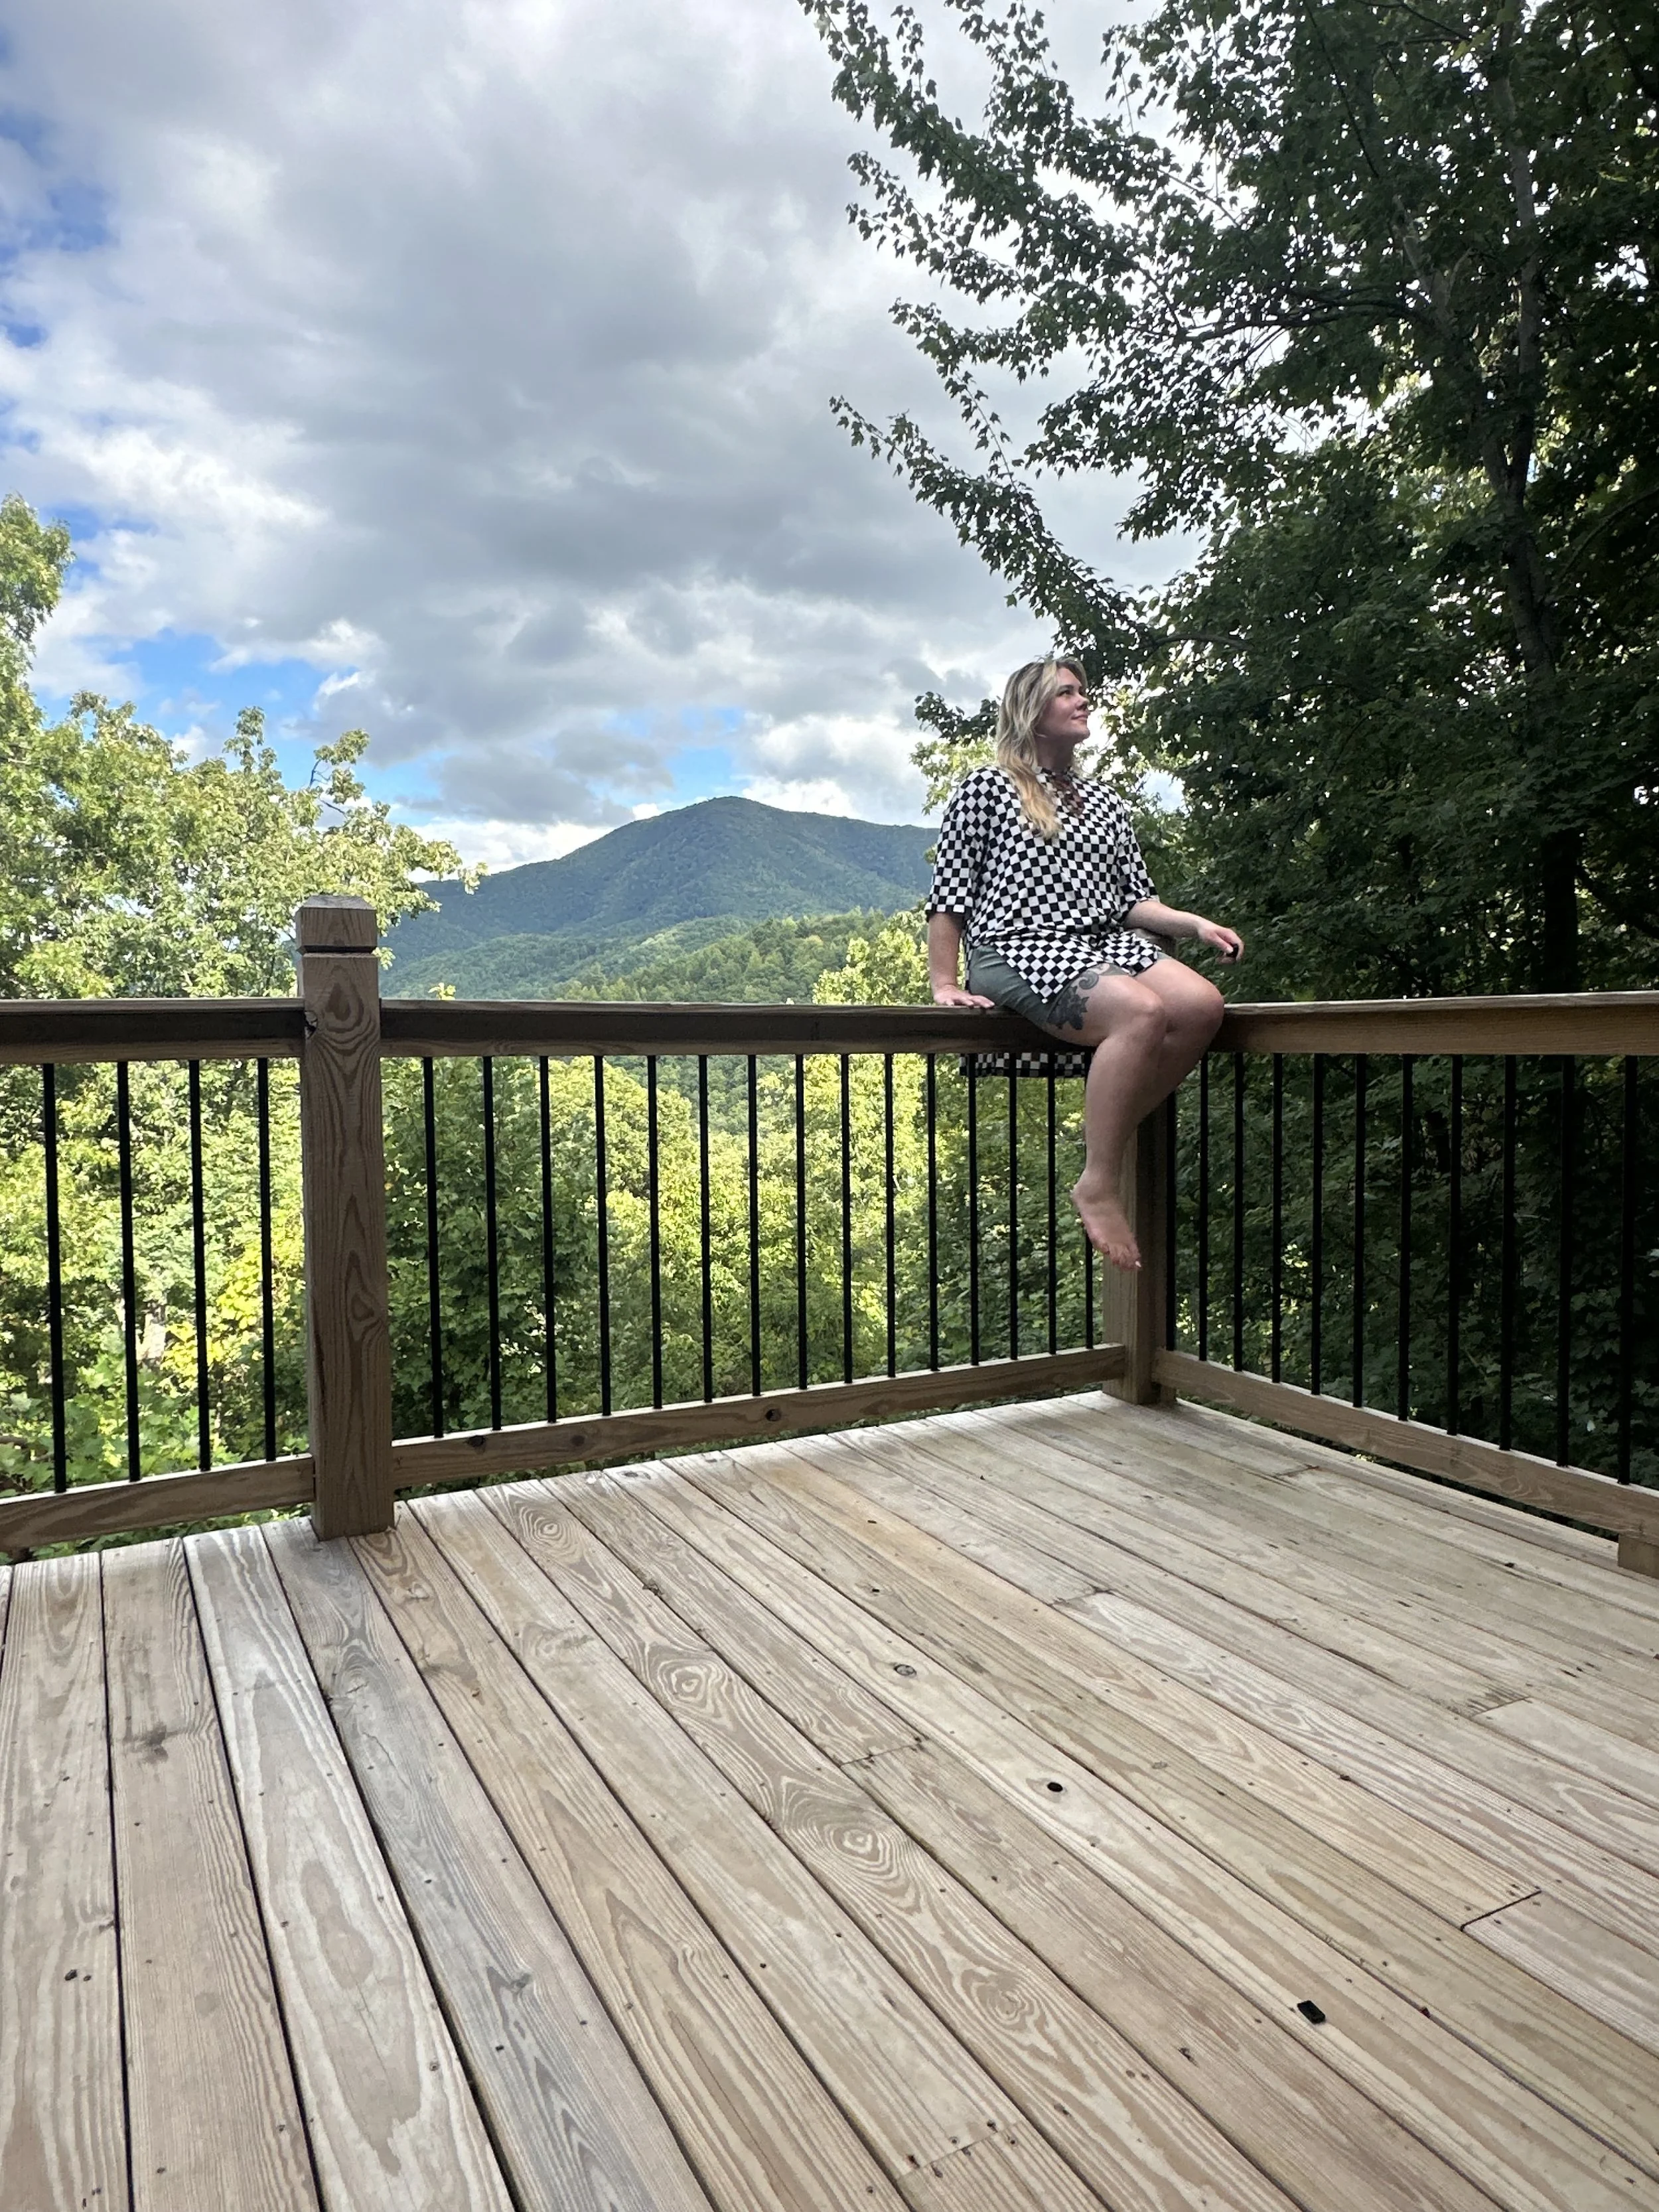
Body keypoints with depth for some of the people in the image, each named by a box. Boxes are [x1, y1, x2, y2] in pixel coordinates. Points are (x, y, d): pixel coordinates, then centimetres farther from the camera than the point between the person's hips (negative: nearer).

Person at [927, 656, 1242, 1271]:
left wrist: (1195, 923, 2)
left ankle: (1111, 1138, -12)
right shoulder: (984, 791, 8)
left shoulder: (1105, 804, 26)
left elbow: (1133, 900, 20)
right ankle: (1098, 1185, -26)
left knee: (1202, 1004, -25)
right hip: (1017, 950, -6)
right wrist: (944, 983, -6)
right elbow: (948, 896, 3)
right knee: (1144, 1011, -34)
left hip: (1107, 943, 6)